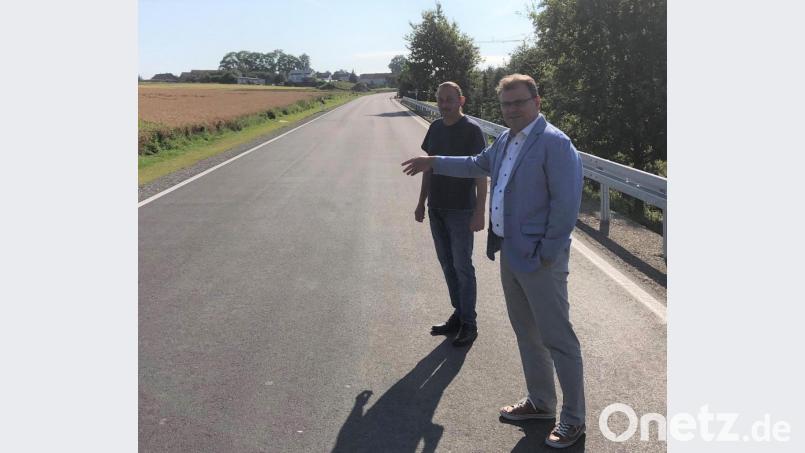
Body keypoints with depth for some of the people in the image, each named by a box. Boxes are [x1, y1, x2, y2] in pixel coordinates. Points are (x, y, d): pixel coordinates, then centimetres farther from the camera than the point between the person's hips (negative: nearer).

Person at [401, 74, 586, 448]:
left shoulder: (554, 143, -16)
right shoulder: (505, 140, 11)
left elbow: (567, 202, -19)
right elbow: (479, 165, 29)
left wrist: (547, 253, -17)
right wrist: (434, 163, 32)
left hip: (540, 259, -9)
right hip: (510, 253, 9)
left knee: (558, 339, 2)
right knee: (526, 333, 19)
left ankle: (573, 420, 18)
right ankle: (540, 403, 36)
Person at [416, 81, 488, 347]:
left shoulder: (471, 130, -10)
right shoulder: (435, 128, 9)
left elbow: (481, 173, -13)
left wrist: (479, 212, -18)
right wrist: (421, 203, 15)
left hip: (461, 211, -6)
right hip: (436, 209, 6)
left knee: (462, 267, 0)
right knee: (447, 265, 12)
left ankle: (469, 324, 11)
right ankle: (458, 316, 25)